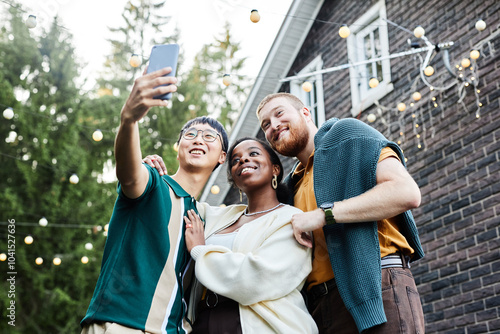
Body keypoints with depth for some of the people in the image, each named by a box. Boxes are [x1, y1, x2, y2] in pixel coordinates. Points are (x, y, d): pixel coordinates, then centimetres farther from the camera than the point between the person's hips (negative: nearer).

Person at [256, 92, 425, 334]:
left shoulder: (346, 133, 5)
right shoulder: (294, 185, 25)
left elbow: (407, 192, -11)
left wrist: (324, 214, -12)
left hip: (374, 291, -6)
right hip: (319, 307, 6)